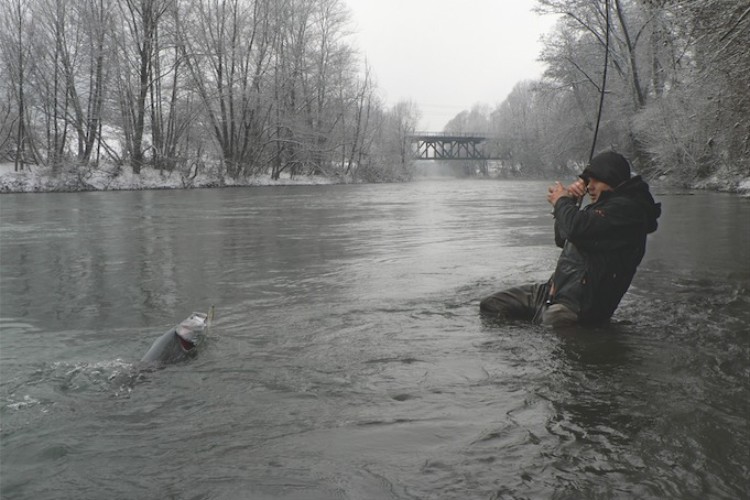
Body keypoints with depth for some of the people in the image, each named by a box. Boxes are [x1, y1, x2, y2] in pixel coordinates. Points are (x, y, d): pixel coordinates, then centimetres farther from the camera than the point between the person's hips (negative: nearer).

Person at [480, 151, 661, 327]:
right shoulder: (603, 208, 23)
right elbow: (562, 239, 30)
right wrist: (569, 199, 14)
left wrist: (561, 201, -2)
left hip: (580, 303, -10)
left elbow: (577, 228, -25)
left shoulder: (626, 208, -10)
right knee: (489, 306, 4)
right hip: (555, 291, 11)